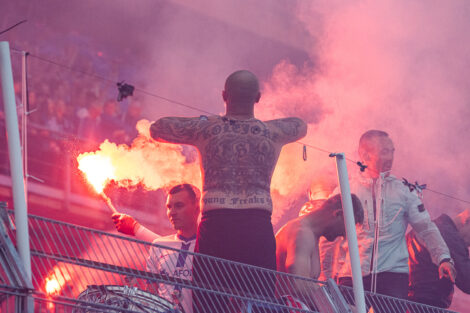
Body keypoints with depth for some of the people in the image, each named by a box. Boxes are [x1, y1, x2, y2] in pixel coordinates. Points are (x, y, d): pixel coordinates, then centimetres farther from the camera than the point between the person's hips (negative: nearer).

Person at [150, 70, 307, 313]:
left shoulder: (205, 129, 6)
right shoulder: (273, 132, 10)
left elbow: (156, 128, 22)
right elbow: (301, 125, 34)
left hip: (216, 224, -1)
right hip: (258, 226, 1)